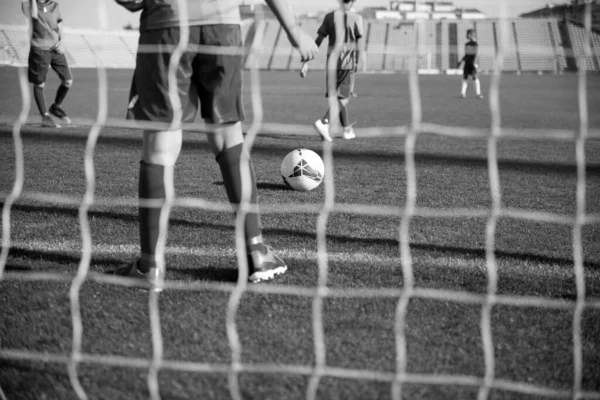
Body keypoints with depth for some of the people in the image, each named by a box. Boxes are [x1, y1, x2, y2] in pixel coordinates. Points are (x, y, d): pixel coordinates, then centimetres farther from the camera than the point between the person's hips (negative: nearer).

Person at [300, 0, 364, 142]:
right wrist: (357, 62, 0)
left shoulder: (330, 17, 4)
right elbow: (360, 42, -9)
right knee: (344, 98, -3)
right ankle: (324, 122, -25)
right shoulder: (356, 18, -4)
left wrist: (306, 62, 2)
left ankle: (347, 129, 27)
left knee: (337, 97, 18)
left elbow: (318, 41, 2)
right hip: (348, 62, -4)